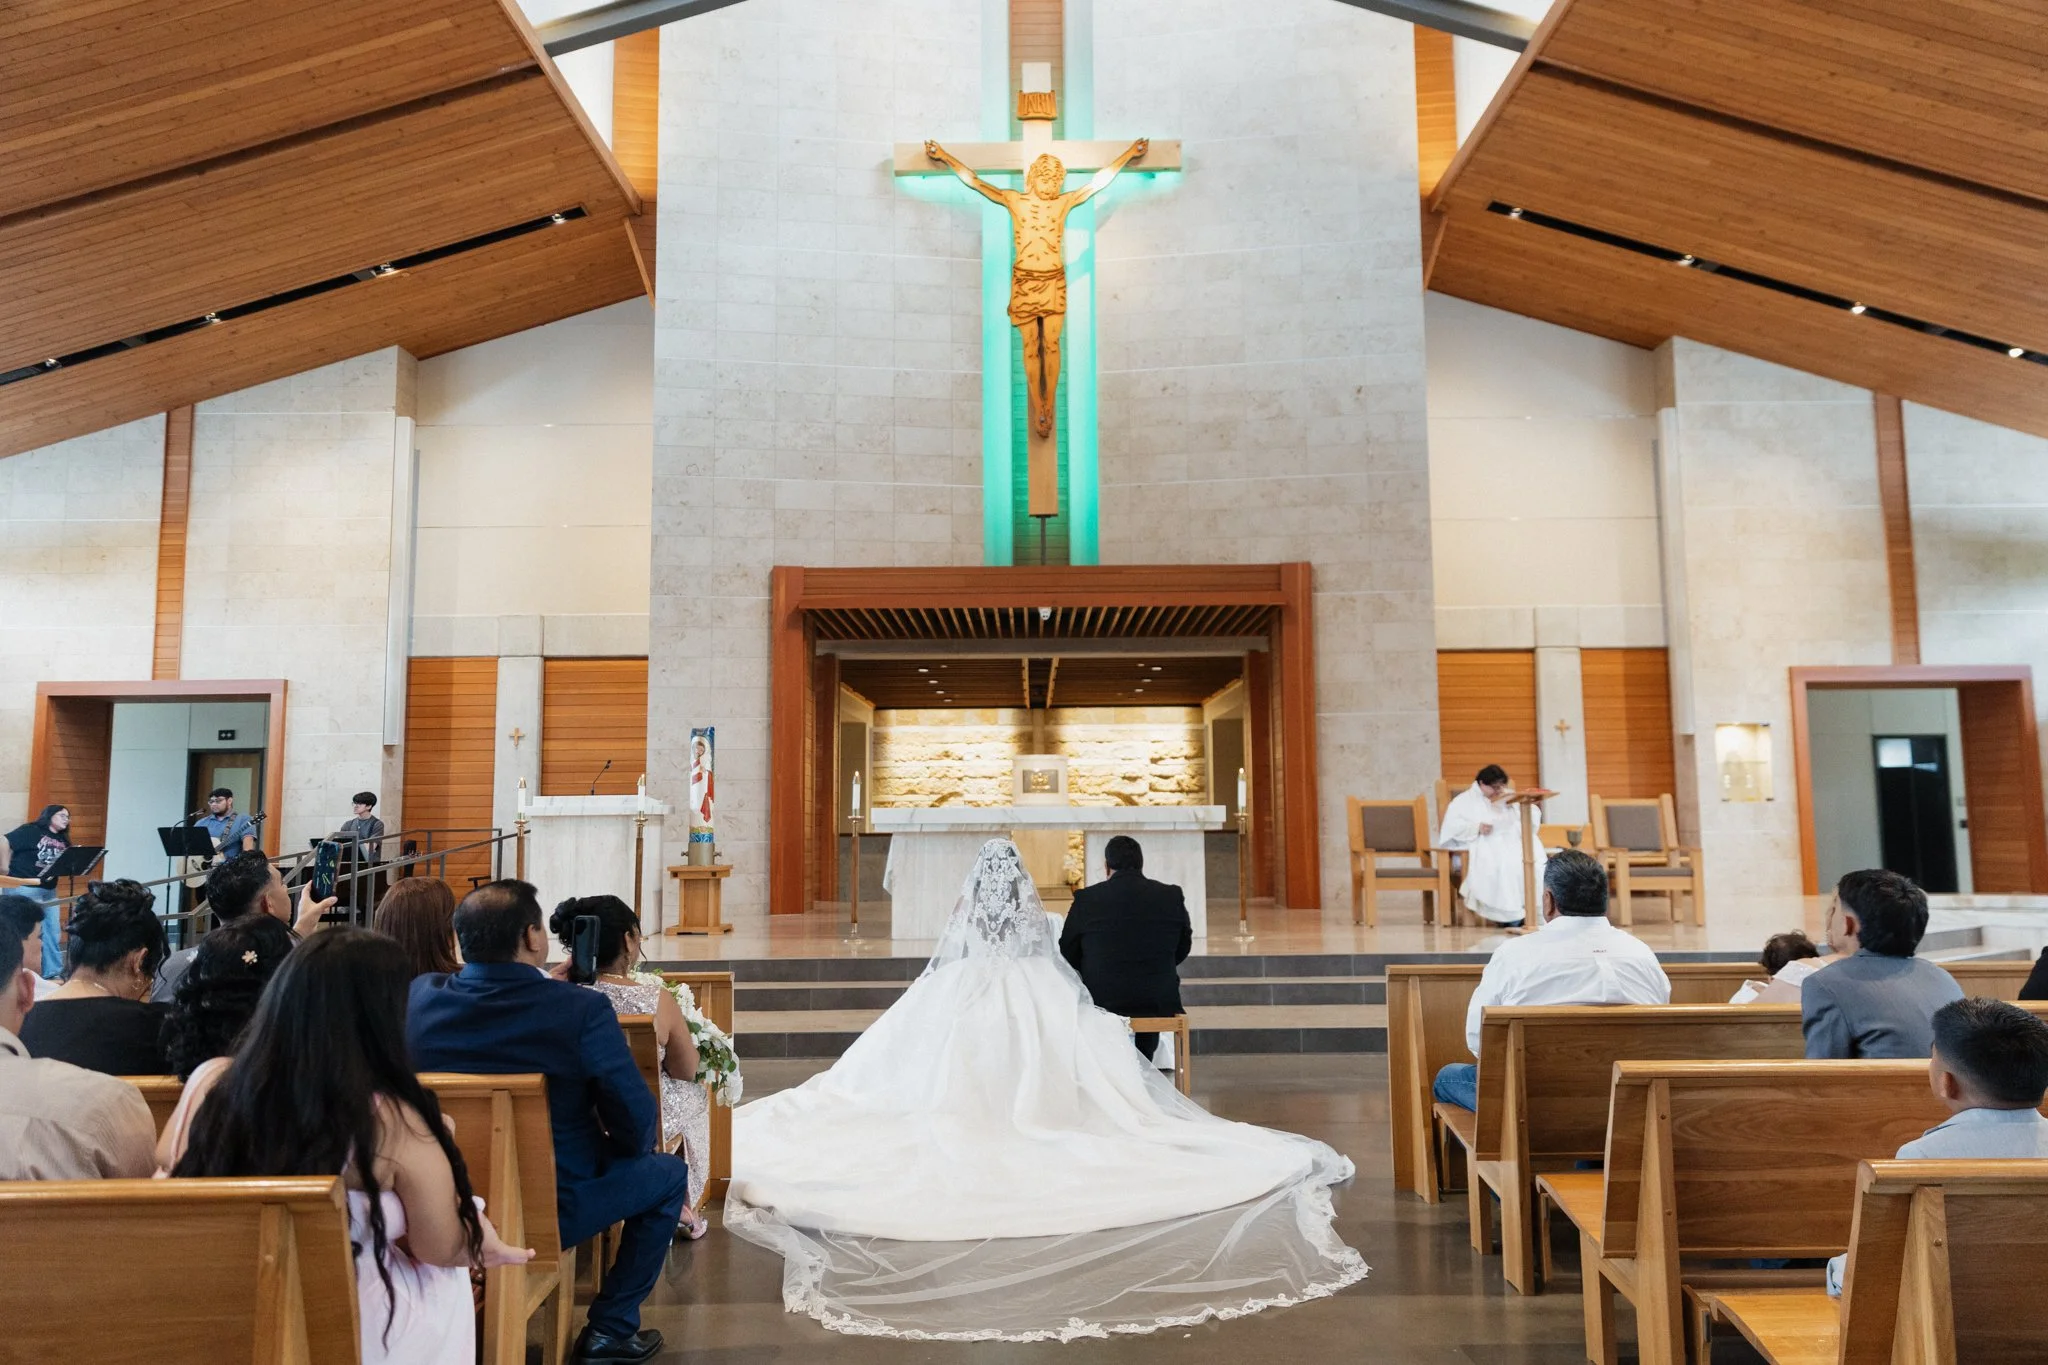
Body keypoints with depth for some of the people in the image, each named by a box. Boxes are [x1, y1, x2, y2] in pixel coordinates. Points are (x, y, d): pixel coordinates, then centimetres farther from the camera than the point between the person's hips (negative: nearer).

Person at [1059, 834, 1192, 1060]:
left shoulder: (1086, 899, -9)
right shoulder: (1172, 897, -4)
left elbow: (1067, 955, 1)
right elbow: (1182, 949, 9)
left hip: (1101, 1001, -2)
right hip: (1159, 1003, 2)